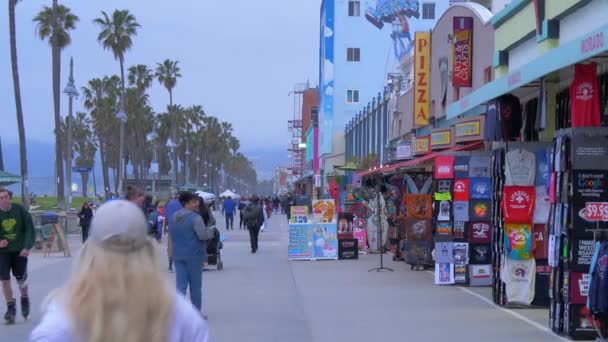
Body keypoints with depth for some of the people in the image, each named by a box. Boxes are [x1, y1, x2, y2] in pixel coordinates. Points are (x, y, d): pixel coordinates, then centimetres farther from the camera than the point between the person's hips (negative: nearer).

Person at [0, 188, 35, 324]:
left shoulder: (20, 210, -9)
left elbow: (30, 229, -4)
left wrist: (27, 247, -13)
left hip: (20, 250, 0)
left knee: (21, 279, 10)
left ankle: (24, 298, 39)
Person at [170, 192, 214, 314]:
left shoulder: (173, 218, 8)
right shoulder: (195, 217, -15)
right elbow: (203, 235, -19)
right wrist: (211, 231, 0)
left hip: (178, 255, 5)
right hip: (194, 255, -5)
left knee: (180, 285, 4)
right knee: (195, 286, 8)